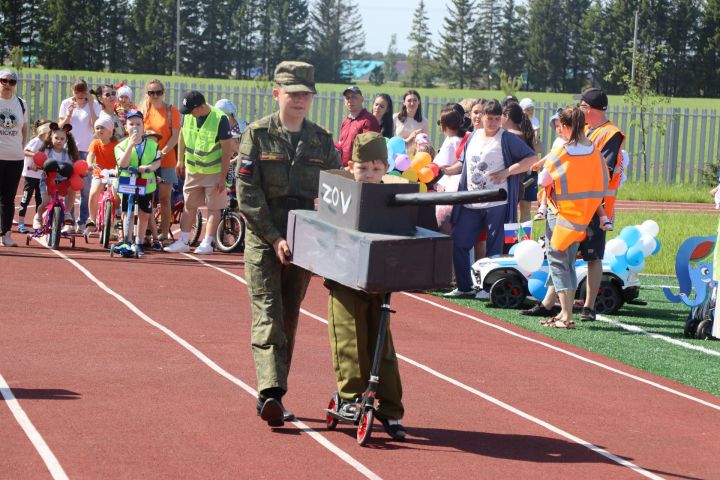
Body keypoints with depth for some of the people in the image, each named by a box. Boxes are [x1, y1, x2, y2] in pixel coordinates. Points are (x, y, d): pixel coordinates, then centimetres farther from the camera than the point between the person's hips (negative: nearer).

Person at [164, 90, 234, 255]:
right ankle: (183, 242, 13)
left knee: (214, 208, 0)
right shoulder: (188, 115, -6)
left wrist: (223, 177, -18)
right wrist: (180, 160, 13)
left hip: (214, 172, -5)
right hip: (192, 169, 5)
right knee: (189, 206, 8)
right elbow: (183, 135, 13)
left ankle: (207, 243, 4)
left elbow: (227, 149, -18)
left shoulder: (220, 119, -21)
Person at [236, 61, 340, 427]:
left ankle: (272, 396, 16)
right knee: (267, 315, -12)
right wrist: (274, 237, -14)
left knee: (288, 319, 8)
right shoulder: (257, 135, -2)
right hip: (263, 239, -4)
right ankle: (270, 392, -21)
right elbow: (247, 192, -8)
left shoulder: (322, 141, 8)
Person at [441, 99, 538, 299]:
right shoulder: (473, 137, 14)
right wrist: (449, 170, 4)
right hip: (470, 204, 6)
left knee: (494, 247, 0)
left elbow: (532, 159, -9)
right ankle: (464, 286, 16)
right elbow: (464, 163, 23)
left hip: (496, 204, -6)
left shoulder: (507, 139, -4)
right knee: (458, 243, 5)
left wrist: (506, 172, -17)